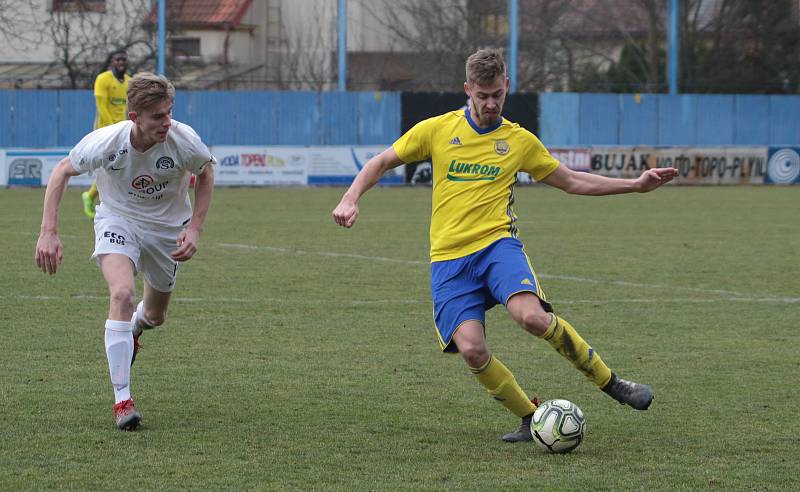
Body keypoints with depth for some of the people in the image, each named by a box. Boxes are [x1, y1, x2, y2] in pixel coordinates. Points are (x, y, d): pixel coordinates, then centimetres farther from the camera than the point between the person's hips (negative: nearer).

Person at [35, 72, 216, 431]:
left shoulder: (184, 140, -26)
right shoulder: (106, 142, -29)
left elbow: (205, 173, -3)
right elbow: (62, 172, -11)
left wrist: (194, 229, -11)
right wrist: (49, 232, -18)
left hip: (167, 227, 2)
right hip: (118, 222, -2)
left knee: (154, 315, 15)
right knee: (122, 294, -28)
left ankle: (132, 331, 57)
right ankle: (122, 400, -24)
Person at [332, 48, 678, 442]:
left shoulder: (520, 141, 10)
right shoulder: (437, 130, 6)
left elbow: (572, 181, 20)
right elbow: (381, 162, 14)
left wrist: (636, 184, 13)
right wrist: (350, 199, -4)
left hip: (497, 244, -1)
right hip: (448, 258, 1)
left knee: (532, 317, -30)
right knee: (472, 350, -19)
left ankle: (610, 382, -12)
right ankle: (530, 418, 4)